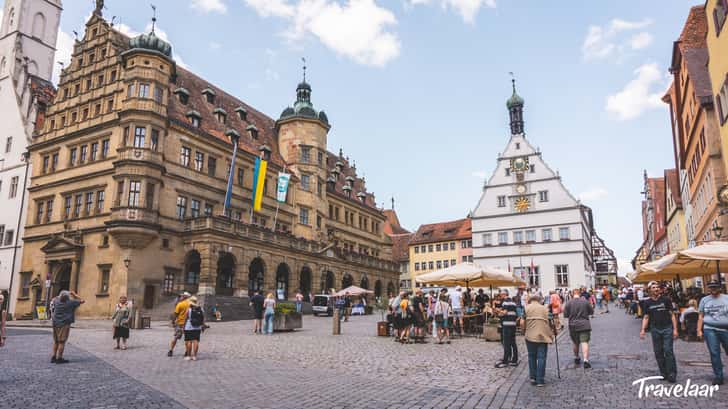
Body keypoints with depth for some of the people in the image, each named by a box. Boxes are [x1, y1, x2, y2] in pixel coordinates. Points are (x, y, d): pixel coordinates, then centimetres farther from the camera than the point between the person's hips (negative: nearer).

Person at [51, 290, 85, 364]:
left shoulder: (57, 302, 3)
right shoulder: (70, 303, -10)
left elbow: (58, 297, 28)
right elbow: (82, 301, 0)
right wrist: (74, 295, 6)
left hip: (56, 324, 6)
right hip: (64, 324, -6)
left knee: (56, 341, 15)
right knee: (62, 342, -2)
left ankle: (54, 357, 18)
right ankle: (59, 358, -1)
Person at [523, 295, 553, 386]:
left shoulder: (526, 308, 6)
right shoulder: (544, 308, 8)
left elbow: (523, 322, 0)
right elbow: (549, 322, 2)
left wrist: (524, 330, 15)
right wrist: (551, 335, 11)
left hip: (530, 336, 0)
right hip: (543, 336, 0)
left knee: (532, 357, 14)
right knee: (541, 358, 4)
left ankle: (533, 377, 16)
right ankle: (540, 380, 4)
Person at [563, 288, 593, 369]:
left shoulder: (568, 303, -7)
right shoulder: (585, 301, -4)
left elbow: (565, 315, -2)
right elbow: (592, 312, 7)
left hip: (573, 326, 1)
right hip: (584, 325, -1)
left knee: (575, 343, 17)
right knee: (584, 342, -7)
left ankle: (576, 358, 32)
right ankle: (585, 360, -19)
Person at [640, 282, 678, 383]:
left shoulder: (666, 300, 1)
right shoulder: (647, 303, 6)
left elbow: (672, 315, 2)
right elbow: (646, 317, 6)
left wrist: (675, 329, -5)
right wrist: (643, 330, -5)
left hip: (667, 328, -3)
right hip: (655, 329, 3)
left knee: (668, 351, -7)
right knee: (658, 352, 6)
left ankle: (672, 373, 2)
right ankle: (663, 373, 18)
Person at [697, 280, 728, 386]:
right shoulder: (704, 300, 9)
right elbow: (701, 316, 10)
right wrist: (699, 330, 4)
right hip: (710, 330, 1)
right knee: (714, 354, 1)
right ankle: (718, 377, 8)